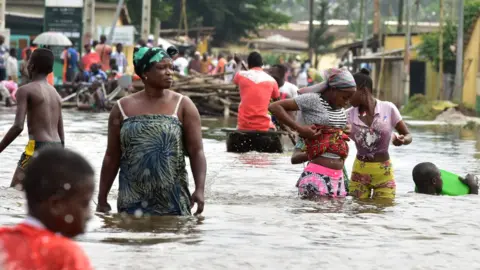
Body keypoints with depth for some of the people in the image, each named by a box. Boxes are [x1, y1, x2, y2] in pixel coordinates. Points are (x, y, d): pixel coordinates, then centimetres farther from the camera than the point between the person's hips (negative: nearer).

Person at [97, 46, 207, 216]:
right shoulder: (123, 108, 6)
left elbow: (196, 152, -2)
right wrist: (102, 198, 8)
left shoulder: (183, 106, 3)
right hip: (132, 204, 1)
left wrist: (200, 189, -15)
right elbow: (112, 157, 9)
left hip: (173, 203, -1)